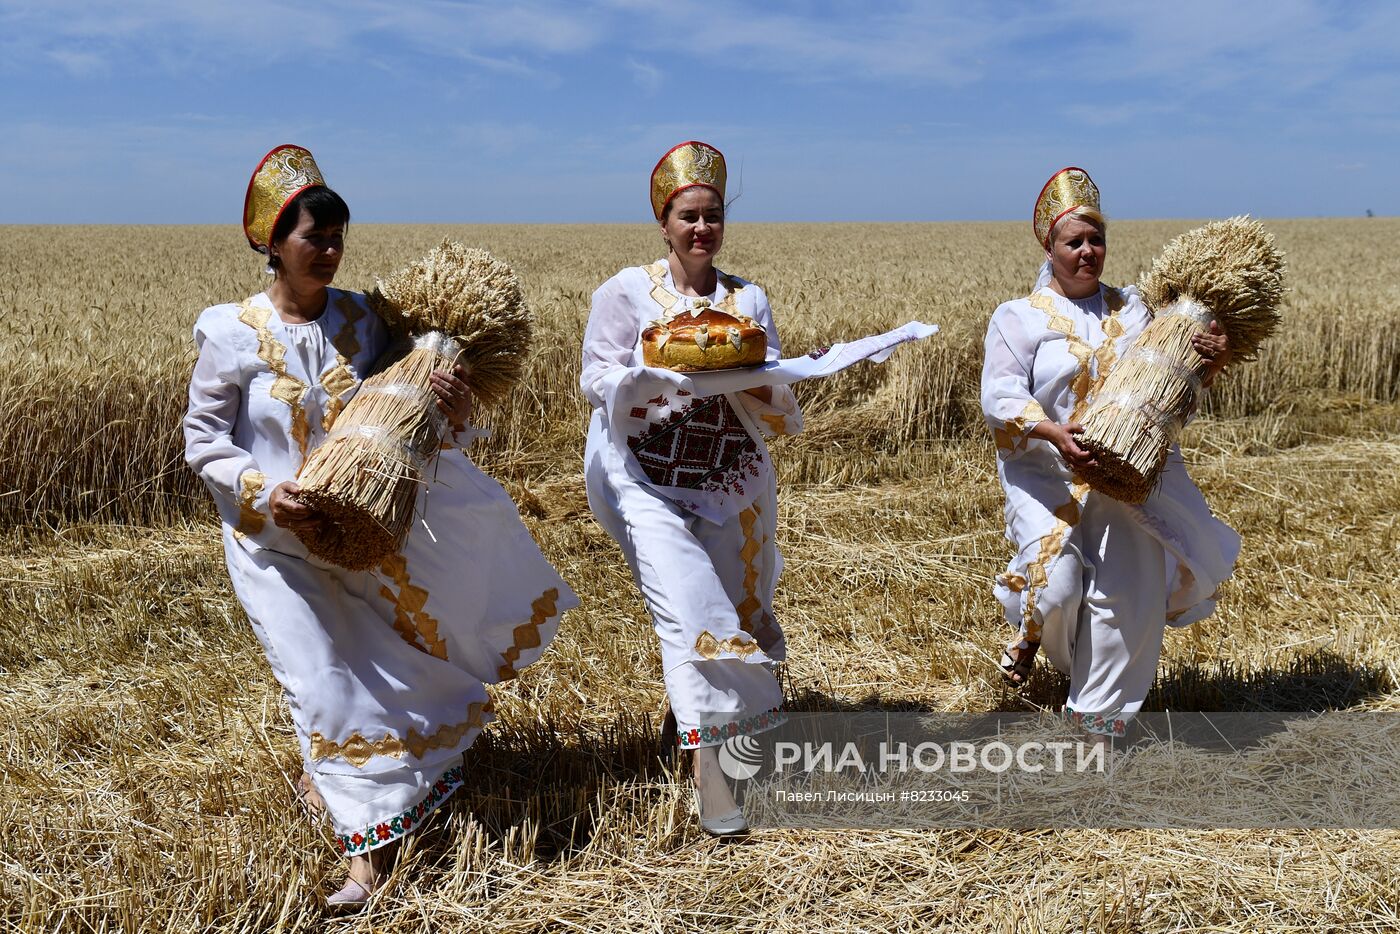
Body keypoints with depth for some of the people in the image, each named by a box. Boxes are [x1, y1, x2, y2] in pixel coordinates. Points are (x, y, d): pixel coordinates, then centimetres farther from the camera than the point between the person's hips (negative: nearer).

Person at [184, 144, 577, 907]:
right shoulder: (231, 334, -9)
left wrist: (450, 409, -18)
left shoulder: (361, 320, -1)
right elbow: (204, 443, -4)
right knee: (325, 681, -2)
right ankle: (370, 844, 11)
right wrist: (263, 492, -22)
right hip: (277, 538, -3)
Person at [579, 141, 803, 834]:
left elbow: (777, 404, 5)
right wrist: (658, 374, -22)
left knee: (739, 609, 10)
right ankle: (710, 770, -12)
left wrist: (746, 381, -17)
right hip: (650, 483, -3)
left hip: (733, 486, 4)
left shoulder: (748, 299, 8)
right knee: (690, 611, -16)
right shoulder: (628, 290, 0)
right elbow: (596, 380, -5)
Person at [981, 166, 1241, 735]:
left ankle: (1101, 715, 16)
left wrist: (1214, 361, -6)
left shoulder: (1132, 310, 13)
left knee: (1131, 595, -3)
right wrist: (1054, 433, -29)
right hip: (1049, 476, -3)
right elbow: (999, 396, -12)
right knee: (1055, 584, -18)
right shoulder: (1020, 318, 1)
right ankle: (1032, 629, 22)